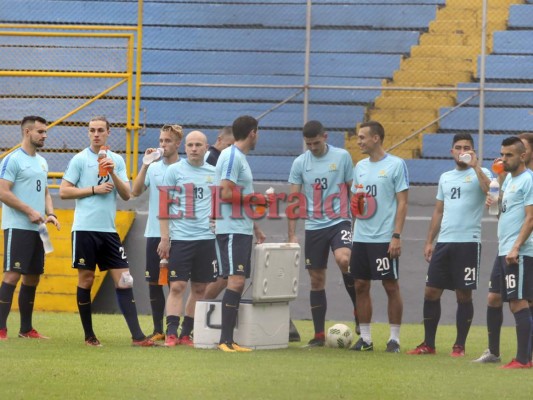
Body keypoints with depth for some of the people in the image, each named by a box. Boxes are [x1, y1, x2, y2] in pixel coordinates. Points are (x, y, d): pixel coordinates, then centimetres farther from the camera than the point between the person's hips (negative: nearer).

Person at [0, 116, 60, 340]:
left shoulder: (41, 162, 17)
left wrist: (50, 213, 5)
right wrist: (30, 211, -16)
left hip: (37, 229, 8)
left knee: (32, 278, 10)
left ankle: (26, 329, 17)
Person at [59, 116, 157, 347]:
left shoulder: (117, 161, 12)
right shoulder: (80, 159, 1)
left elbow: (126, 195, 6)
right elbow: (64, 191, -3)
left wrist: (113, 173, -8)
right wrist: (94, 189, -9)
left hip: (109, 230, 3)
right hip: (85, 229, -3)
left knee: (123, 280, -3)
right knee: (86, 279, 1)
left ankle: (137, 336, -6)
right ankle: (89, 335, 11)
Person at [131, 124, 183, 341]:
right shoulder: (153, 168, 9)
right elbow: (136, 191, -2)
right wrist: (145, 164, -10)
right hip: (154, 233, 4)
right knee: (154, 282, 5)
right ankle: (158, 330, 12)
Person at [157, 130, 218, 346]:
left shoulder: (214, 173, 10)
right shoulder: (174, 170, 2)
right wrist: (164, 238, -5)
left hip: (206, 238, 3)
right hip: (180, 238, -3)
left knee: (200, 289, 4)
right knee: (177, 287, -8)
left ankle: (186, 334, 11)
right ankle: (171, 333, -8)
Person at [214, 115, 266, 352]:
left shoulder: (240, 157, 19)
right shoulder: (232, 156, -11)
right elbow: (225, 193, -20)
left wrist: (255, 228, 25)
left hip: (242, 230, 10)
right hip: (232, 230, -10)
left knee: (238, 283, 7)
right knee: (236, 280, -14)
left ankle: (229, 340, 8)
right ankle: (225, 340, -16)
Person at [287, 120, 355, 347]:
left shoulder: (342, 157, -1)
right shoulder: (300, 163, 3)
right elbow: (293, 200, 5)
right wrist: (292, 234, 0)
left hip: (339, 222, -3)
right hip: (314, 227, 3)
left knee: (343, 259, -30)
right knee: (316, 281, 4)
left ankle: (358, 307, -9)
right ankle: (319, 335, 11)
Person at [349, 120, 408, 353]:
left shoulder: (396, 165, -6)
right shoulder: (360, 167, 13)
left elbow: (402, 203, -8)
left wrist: (397, 236, -14)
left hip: (385, 238, -6)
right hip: (360, 237, 6)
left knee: (391, 286, -1)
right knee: (360, 286, 6)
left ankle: (394, 338, 6)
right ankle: (365, 338, 13)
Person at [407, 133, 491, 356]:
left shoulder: (479, 174, 0)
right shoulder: (445, 178, 17)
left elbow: (490, 191, -23)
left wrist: (475, 166, -22)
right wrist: (429, 241, 15)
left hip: (467, 243, -6)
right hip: (444, 242, 6)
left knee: (464, 295, 0)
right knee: (431, 292, 4)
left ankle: (459, 346, 9)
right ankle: (428, 344, 13)